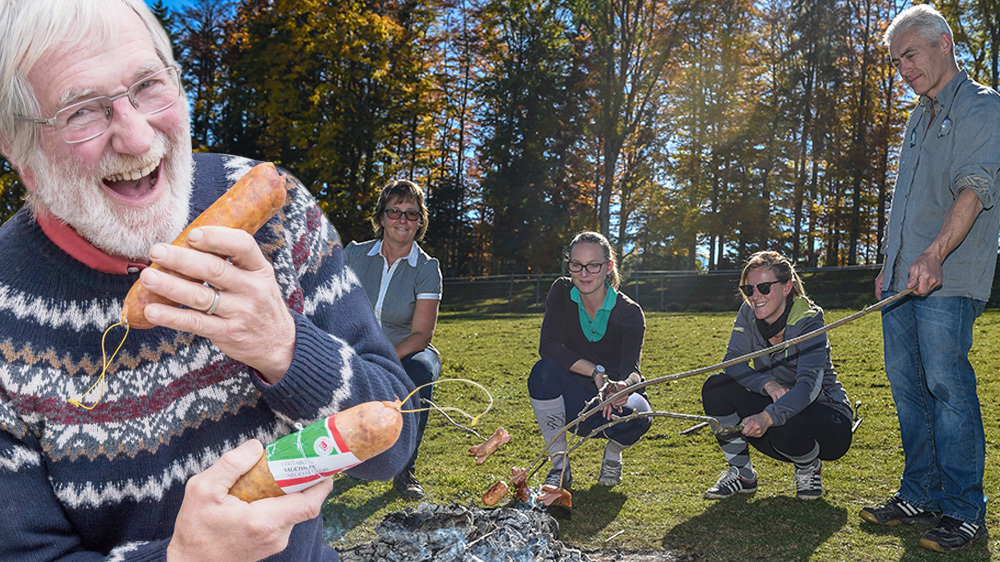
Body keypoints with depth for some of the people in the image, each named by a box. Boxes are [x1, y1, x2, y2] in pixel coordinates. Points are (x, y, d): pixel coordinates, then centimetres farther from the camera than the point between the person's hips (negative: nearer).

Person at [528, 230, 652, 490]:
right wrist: (597, 373, -31)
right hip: (576, 404, 1)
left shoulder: (629, 312, -15)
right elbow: (548, 346, -19)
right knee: (544, 370, -29)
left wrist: (624, 386, -52)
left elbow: (632, 369, -26)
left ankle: (612, 455, 4)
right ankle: (560, 467, -14)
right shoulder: (562, 292, -9)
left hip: (614, 399, -1)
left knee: (635, 413, -36)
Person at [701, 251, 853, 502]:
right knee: (716, 387, -17)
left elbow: (809, 386, -35)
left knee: (785, 428, -38)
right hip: (779, 406, 5)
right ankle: (741, 473, -1)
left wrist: (768, 417, -52)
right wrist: (769, 385, -32)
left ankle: (810, 468, 1)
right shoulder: (749, 314, -7)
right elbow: (733, 361, -12)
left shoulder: (808, 321, -22)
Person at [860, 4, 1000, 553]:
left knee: (948, 385, -9)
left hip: (947, 279, -8)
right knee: (906, 383, 8)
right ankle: (920, 494, 18)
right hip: (903, 277, 8)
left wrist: (935, 254, -31)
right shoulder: (918, 119, 23)